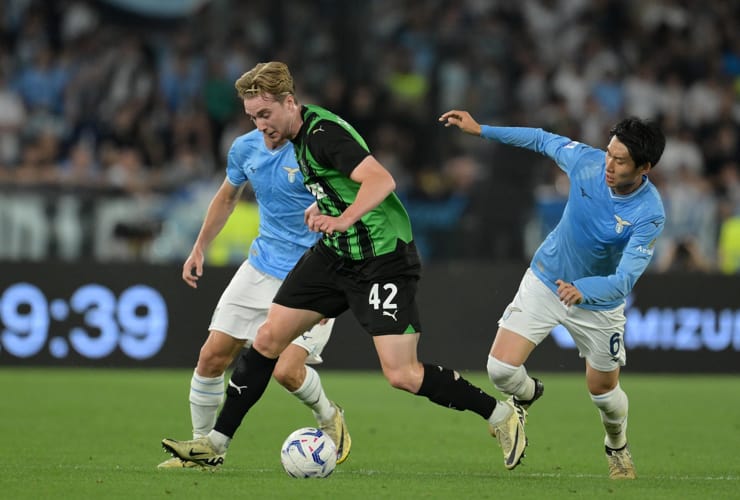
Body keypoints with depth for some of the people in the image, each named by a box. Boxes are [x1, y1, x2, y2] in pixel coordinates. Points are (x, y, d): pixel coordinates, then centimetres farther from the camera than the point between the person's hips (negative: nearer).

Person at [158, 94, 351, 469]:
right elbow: (227, 197, 21)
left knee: (287, 370, -16)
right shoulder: (245, 148, 2)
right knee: (212, 356, -1)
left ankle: (329, 418, 16)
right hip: (263, 266, 6)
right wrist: (199, 249, 19)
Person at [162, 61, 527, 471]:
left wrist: (343, 220, -47)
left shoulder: (324, 134, -20)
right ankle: (216, 443, 12)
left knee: (401, 374, -13)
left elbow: (381, 180, -34)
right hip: (335, 253, 9)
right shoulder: (302, 133, 8)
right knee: (268, 339, 4)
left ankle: (501, 416, 4)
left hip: (383, 260, -9)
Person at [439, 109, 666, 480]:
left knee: (603, 389, 13)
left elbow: (623, 280, -36)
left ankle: (617, 448, 48)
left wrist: (582, 290, -54)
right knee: (501, 367, -11)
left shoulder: (649, 214, -31)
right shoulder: (587, 161, -21)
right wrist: (480, 130, -1)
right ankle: (526, 395, 27)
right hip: (546, 281, 2)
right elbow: (543, 140, 0)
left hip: (599, 302, -2)